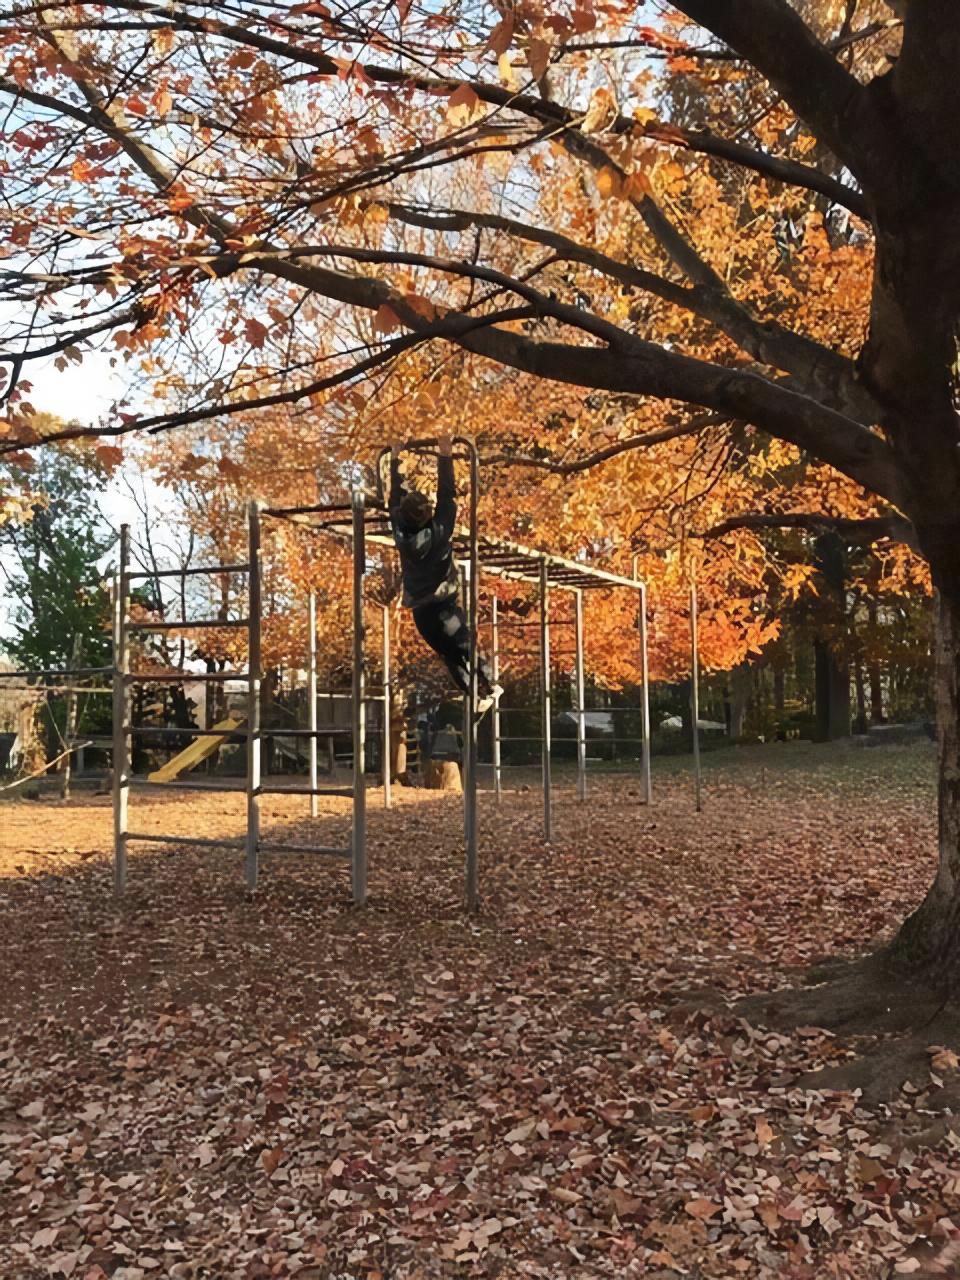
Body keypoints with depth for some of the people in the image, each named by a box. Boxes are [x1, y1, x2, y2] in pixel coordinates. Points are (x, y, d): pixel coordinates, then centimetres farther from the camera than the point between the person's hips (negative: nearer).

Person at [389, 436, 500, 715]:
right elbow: (447, 495, -9)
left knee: (449, 656, 11)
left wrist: (395, 461, 13)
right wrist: (446, 457, -6)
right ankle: (488, 688, 9)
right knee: (465, 648, 8)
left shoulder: (401, 535, -3)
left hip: (419, 610, 3)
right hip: (444, 605, -3)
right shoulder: (439, 531, -12)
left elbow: (395, 499, 7)